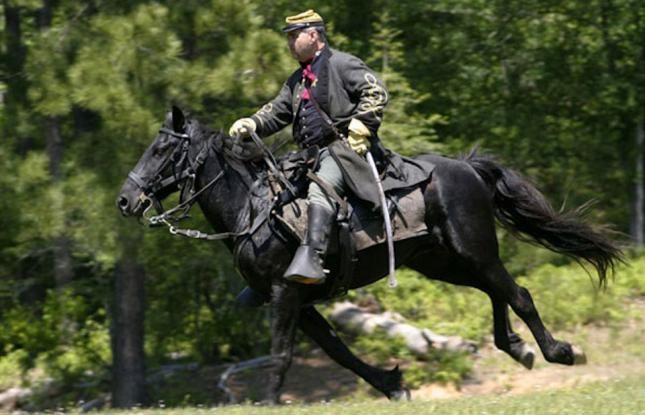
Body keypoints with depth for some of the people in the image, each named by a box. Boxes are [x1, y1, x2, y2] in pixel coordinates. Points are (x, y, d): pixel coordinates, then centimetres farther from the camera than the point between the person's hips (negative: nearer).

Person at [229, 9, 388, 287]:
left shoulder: (342, 64, -2)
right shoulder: (298, 81, 24)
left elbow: (376, 92, -11)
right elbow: (277, 112, 24)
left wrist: (360, 126, -20)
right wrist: (252, 124, 4)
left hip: (345, 148, -10)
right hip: (313, 155, 10)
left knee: (320, 189, -36)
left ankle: (311, 259, -53)